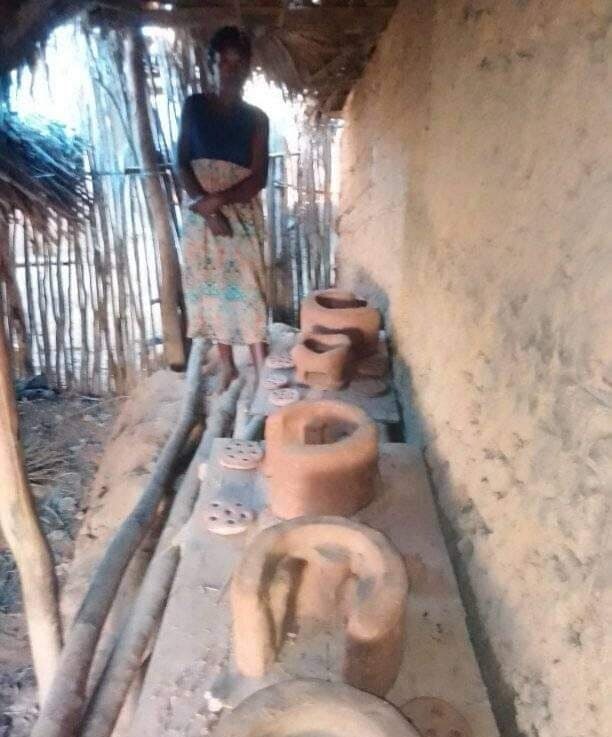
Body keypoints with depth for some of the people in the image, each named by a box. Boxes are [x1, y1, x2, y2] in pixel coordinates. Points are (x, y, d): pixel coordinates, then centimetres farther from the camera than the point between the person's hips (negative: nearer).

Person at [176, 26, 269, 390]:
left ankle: (263, 371, 3)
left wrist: (216, 200, -18)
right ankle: (228, 368, 21)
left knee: (247, 291, -4)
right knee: (211, 290, 6)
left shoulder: (256, 118, 1)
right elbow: (182, 163, -1)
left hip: (242, 215, -2)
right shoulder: (193, 106, 5)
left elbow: (259, 178, -7)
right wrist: (206, 206, -14)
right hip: (200, 216, 2)